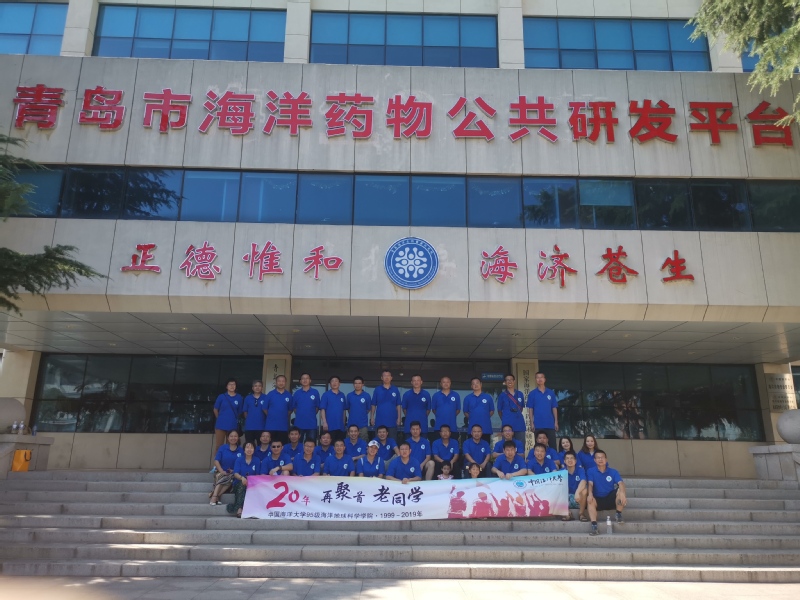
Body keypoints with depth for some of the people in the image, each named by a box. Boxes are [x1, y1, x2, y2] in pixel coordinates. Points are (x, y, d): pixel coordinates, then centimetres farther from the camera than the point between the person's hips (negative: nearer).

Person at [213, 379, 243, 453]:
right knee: (219, 446, 3)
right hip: (221, 425, -1)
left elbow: (240, 412, 9)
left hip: (233, 425, 1)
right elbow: (215, 410, 8)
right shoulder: (221, 396, 0)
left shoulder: (239, 398, 0)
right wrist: (221, 419, 9)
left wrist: (233, 419, 8)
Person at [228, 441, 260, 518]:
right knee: (242, 484, -34)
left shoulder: (257, 461, 8)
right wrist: (242, 478, -27)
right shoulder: (239, 460, 8)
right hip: (239, 483, 0)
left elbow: (257, 475, 3)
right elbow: (235, 473, -5)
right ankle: (239, 509, -44)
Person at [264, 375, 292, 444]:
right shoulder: (270, 394, -1)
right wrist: (271, 416, 3)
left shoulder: (288, 395, 3)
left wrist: (284, 416, 5)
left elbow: (290, 409, 11)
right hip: (271, 426, -1)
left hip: (283, 426, 1)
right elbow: (265, 408, 3)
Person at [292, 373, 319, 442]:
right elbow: (294, 407, 8)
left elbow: (317, 407, 7)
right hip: (299, 423, 0)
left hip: (312, 423, 0)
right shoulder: (296, 393, 4)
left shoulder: (315, 392, 3)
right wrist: (299, 415, 3)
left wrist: (312, 415, 2)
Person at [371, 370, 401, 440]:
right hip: (379, 421, 0)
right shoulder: (377, 390, 4)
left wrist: (399, 417, 0)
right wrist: (372, 417, 0)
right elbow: (373, 405, 6)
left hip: (392, 421, 0)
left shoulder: (395, 390, 5)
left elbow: (398, 405, 7)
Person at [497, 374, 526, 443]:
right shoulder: (502, 395, 1)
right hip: (507, 424, -3)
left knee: (521, 445, 4)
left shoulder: (520, 394, 9)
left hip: (519, 424, 3)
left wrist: (517, 415, 13)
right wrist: (505, 419, 9)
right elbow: (499, 410, 7)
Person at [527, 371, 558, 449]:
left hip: (550, 424, 1)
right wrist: (532, 423, -5)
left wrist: (556, 422, 1)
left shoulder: (551, 393, 6)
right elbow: (530, 409, 2)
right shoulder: (532, 393, 2)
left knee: (553, 445, 2)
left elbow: (554, 408, 7)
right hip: (538, 424, -1)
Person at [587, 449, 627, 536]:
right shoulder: (591, 471, 1)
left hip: (611, 499, 1)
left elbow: (621, 483, -15)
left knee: (620, 490, -27)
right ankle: (594, 526, -40)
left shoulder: (613, 472, 2)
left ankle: (619, 515, -10)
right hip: (598, 500, -1)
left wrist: (622, 493, -39)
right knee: (590, 500, -34)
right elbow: (590, 484, -13)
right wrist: (590, 494, -37)